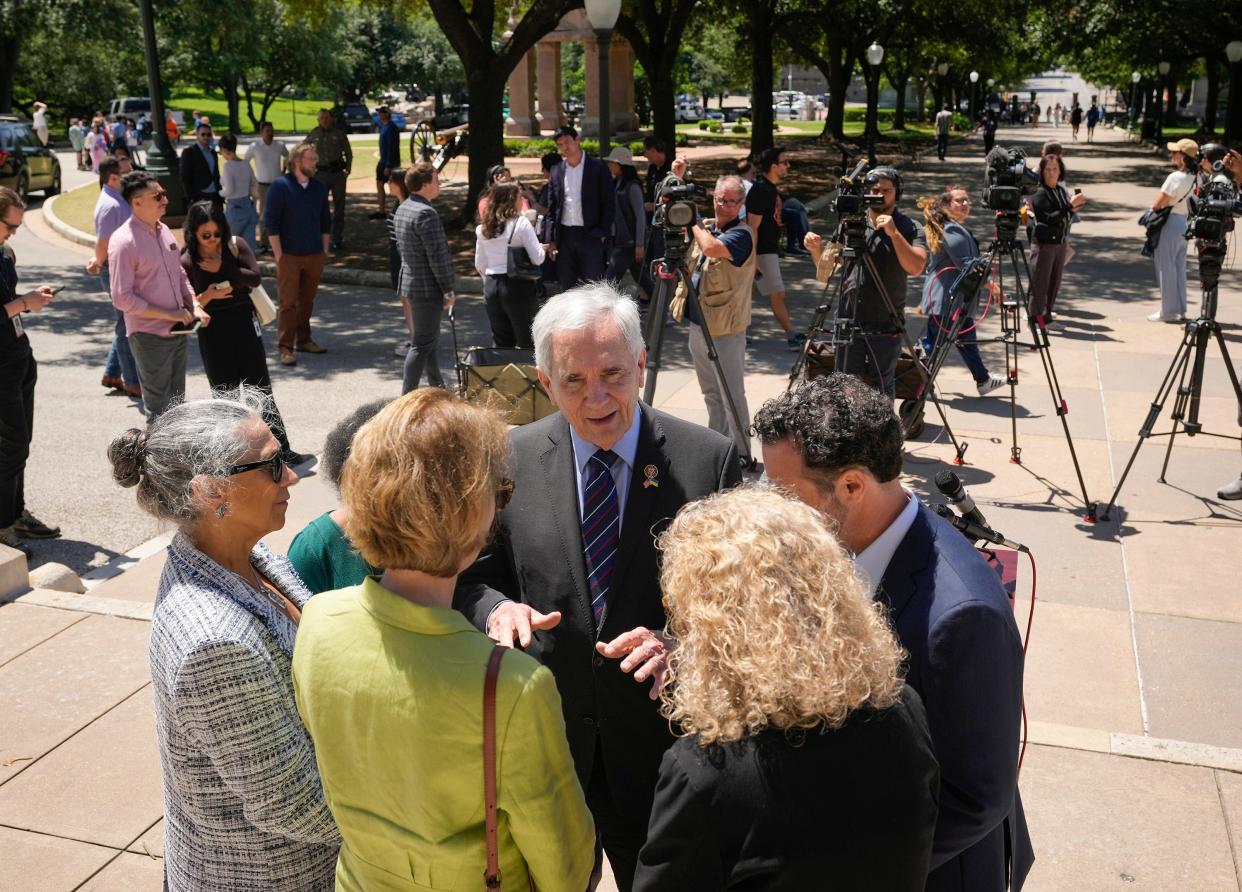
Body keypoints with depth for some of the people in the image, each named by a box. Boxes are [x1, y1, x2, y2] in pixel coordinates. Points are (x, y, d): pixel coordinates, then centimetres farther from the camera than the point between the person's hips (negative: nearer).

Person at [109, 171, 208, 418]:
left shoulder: (164, 231, 7)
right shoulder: (123, 242, -17)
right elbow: (122, 298, -19)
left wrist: (194, 306, 0)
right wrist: (168, 314, -18)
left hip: (177, 331, 7)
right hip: (149, 336, -7)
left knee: (177, 403, 19)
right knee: (159, 409, 2)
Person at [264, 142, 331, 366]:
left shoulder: (319, 187, 10)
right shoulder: (280, 186, -7)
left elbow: (325, 221, 18)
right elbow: (270, 222, -8)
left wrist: (324, 249, 11)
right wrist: (278, 254, -12)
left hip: (314, 255, 5)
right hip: (289, 256, -5)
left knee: (307, 301, 12)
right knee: (288, 302, -5)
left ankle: (303, 340, 24)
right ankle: (285, 348, -3)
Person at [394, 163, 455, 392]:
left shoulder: (402, 209, 9)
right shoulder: (426, 213, -21)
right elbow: (437, 255, -23)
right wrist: (449, 289, -15)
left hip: (410, 281, 10)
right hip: (427, 287, -10)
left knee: (431, 337, 21)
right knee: (423, 343, -4)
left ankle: (437, 386, 35)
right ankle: (407, 395, -2)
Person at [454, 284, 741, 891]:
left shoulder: (708, 459, -11)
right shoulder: (511, 456, -7)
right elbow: (474, 573, 1)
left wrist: (676, 640, -25)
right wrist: (496, 607, -21)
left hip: (661, 744, -1)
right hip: (542, 738, 2)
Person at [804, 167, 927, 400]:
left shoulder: (910, 229, -3)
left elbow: (916, 267, -18)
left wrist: (894, 233, -25)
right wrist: (816, 249, -13)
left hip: (886, 326, -2)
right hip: (849, 321, 3)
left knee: (882, 387, 4)